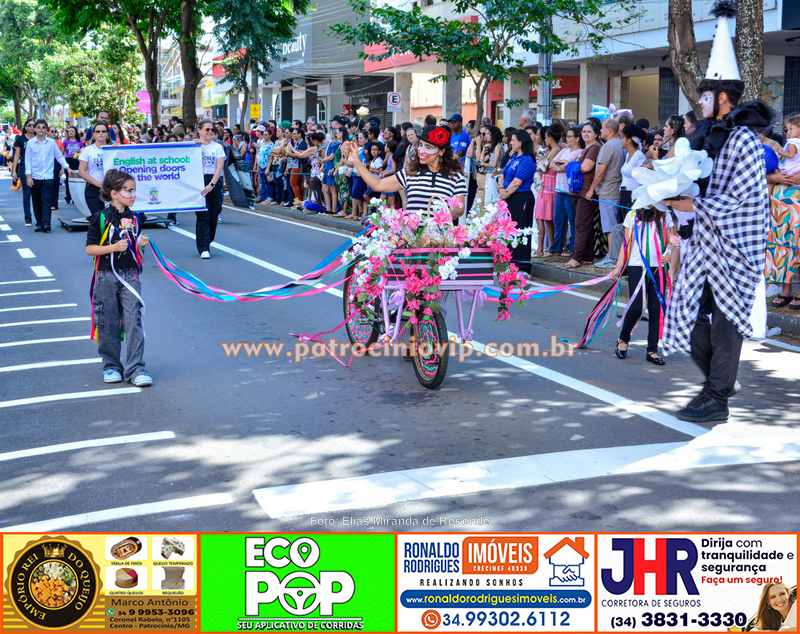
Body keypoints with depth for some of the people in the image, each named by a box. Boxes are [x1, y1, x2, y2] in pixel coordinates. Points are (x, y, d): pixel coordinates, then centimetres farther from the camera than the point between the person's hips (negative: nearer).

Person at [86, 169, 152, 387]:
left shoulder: (134, 219, 9)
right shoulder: (100, 218, -5)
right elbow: (90, 248, -5)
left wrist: (141, 244, -4)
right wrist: (114, 247, -18)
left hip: (130, 275, 3)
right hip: (107, 277, -3)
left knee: (133, 320, -5)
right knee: (108, 323, 5)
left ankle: (135, 368, -2)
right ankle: (111, 366, 19)